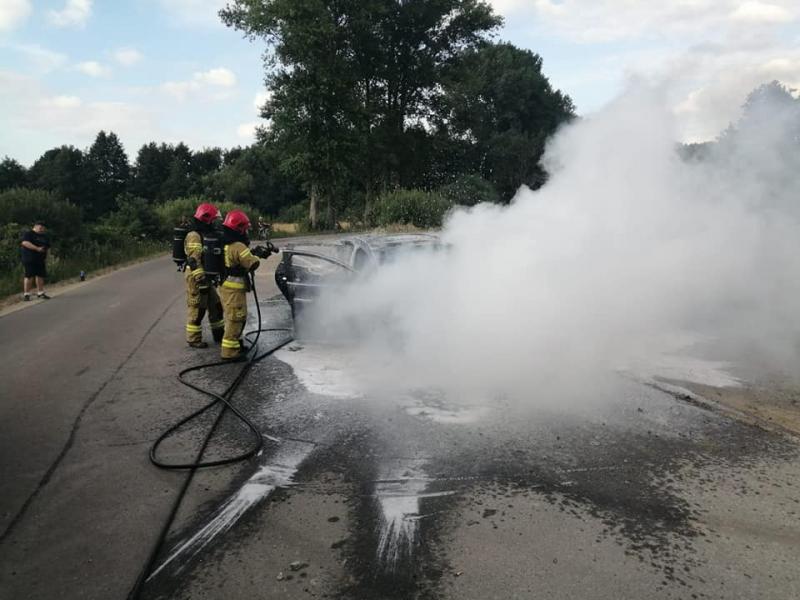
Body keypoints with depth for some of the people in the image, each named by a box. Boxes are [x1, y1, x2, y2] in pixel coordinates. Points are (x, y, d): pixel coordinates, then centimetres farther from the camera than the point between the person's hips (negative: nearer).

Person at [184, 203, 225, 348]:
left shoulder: (205, 234, 15)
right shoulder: (194, 236, -18)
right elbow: (194, 261, -24)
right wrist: (201, 280, -26)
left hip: (205, 276, 10)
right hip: (197, 277, -10)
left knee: (215, 305, 15)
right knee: (197, 309, -2)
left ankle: (219, 334, 26)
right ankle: (193, 339, 9)